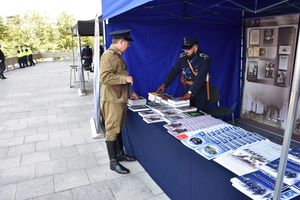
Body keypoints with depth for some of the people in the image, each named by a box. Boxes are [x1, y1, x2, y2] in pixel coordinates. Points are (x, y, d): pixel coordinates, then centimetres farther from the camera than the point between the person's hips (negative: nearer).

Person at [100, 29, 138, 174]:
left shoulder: (117, 55, 16)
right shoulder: (108, 55, -16)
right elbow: (104, 77, -27)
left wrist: (129, 92, 21)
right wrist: (125, 78, -21)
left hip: (120, 98, 10)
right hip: (112, 100, -10)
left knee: (118, 128, 18)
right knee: (112, 130, 0)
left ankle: (120, 154, 32)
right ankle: (113, 162, 11)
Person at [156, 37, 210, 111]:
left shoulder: (204, 59, -17)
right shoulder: (182, 58, -3)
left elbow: (200, 78, -26)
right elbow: (173, 71, -2)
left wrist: (190, 92, -35)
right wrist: (164, 85, -15)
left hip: (200, 92, -3)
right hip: (187, 92, 3)